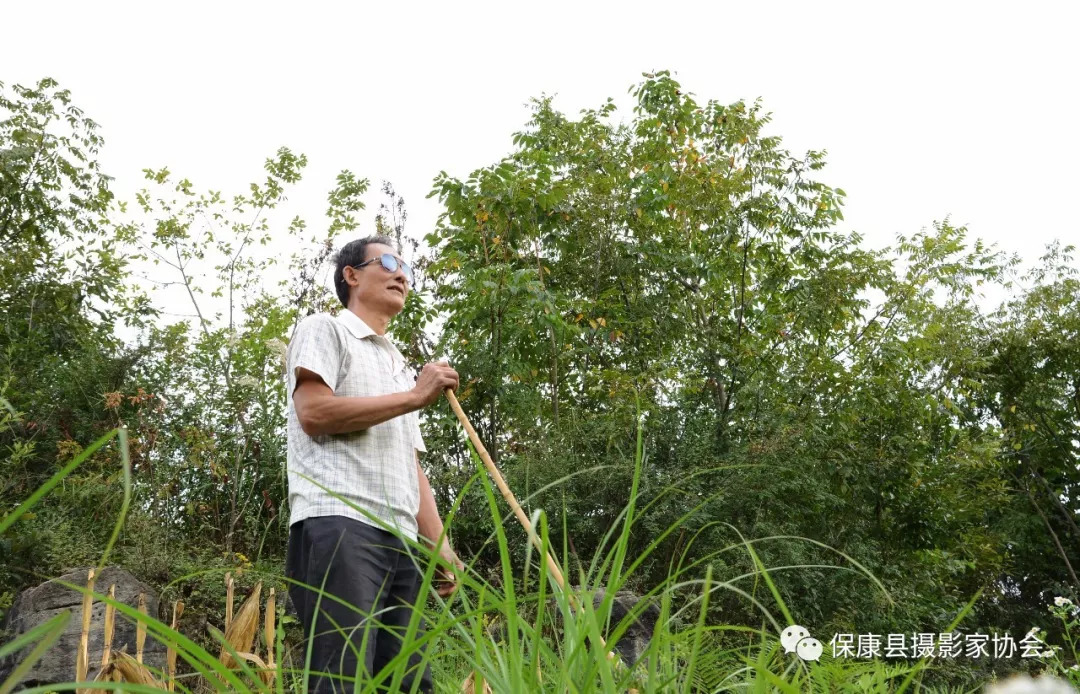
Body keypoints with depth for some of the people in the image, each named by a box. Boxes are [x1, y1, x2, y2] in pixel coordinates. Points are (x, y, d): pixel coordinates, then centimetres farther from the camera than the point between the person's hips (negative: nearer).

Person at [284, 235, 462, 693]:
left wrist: (438, 542, 14)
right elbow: (313, 412, -9)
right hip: (338, 522, -7)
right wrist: (415, 397, -3)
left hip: (401, 538, 8)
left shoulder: (399, 366, 31)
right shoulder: (324, 331, 10)